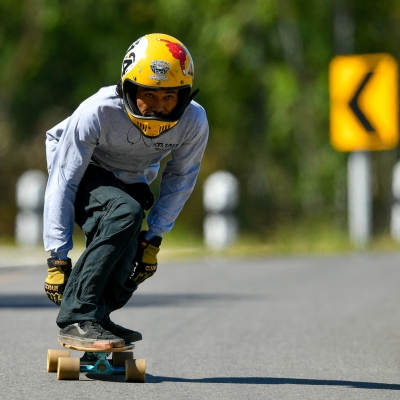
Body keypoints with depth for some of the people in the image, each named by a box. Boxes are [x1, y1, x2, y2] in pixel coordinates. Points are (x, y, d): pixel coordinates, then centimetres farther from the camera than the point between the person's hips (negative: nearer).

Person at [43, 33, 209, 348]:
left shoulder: (194, 122, -24)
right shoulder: (98, 112, -34)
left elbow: (180, 180, -8)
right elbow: (63, 183, -29)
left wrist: (153, 239, -14)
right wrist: (57, 258, -30)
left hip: (130, 184, 5)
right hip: (84, 173, -5)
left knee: (122, 279, -9)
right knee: (124, 213, -36)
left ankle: (97, 318, 24)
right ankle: (77, 319, -34)